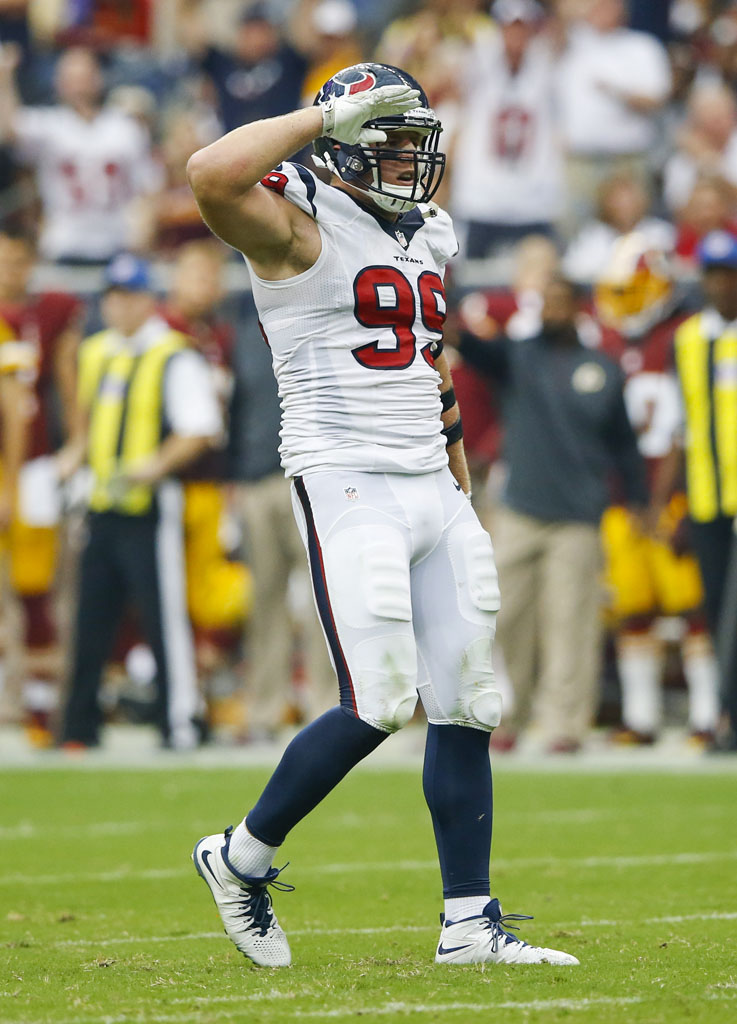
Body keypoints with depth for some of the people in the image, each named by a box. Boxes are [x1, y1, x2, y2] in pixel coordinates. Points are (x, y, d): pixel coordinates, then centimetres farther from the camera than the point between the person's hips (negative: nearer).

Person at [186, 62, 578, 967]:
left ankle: (469, 922, 8)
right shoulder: (301, 228, -8)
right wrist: (326, 117, -21)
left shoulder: (425, 239, 16)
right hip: (345, 485, -8)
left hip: (430, 486, 8)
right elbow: (212, 174, -29)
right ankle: (243, 858, 7)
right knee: (379, 705, -13)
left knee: (467, 705, 3)